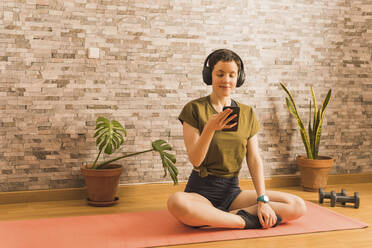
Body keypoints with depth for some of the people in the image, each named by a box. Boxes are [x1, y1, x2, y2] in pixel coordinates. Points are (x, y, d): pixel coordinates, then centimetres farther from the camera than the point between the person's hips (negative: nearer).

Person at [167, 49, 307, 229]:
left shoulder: (247, 113, 9)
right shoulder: (194, 109, -3)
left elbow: (255, 159, 4)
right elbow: (195, 159, -10)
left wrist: (263, 200, -8)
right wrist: (210, 128, -27)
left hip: (232, 190, 4)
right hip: (201, 191, -3)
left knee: (298, 206, -12)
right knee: (176, 202, -39)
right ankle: (244, 220, -20)